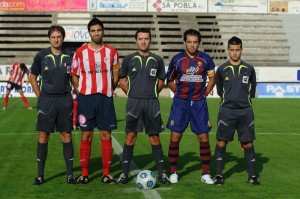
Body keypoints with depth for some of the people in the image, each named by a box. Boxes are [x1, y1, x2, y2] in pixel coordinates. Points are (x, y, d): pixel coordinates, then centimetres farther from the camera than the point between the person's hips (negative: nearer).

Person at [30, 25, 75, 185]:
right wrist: (40, 97, 3)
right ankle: (40, 175, 8)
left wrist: (76, 95, 4)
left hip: (65, 100, 1)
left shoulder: (70, 56, 2)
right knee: (43, 136, 0)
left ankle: (70, 174, 10)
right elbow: (32, 77, 9)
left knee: (66, 136, 4)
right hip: (46, 100, -1)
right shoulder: (41, 56, 0)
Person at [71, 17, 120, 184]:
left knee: (106, 136, 1)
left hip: (106, 98, 1)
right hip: (86, 98, -1)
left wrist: (110, 90, 6)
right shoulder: (80, 52, 2)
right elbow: (74, 75, 7)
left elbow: (116, 75, 14)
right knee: (86, 136, 0)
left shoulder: (112, 52, 6)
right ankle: (84, 174, 7)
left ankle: (106, 174, 9)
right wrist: (81, 92, 0)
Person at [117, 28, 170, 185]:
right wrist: (132, 94, 2)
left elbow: (161, 82, 16)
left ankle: (161, 172, 10)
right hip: (133, 102, -1)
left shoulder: (157, 60, 9)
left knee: (154, 137, 4)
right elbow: (122, 81, 10)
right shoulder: (129, 59, 5)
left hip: (152, 102, 1)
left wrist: (151, 94, 6)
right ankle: (124, 173, 5)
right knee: (130, 137, -1)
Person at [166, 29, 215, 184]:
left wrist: (205, 93, 5)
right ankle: (173, 172, 10)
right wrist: (178, 93, 3)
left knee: (204, 138, 0)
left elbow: (212, 78, 14)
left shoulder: (206, 59, 1)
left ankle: (205, 174, 10)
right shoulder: (177, 59, 0)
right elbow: (170, 81, 12)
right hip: (180, 103, 0)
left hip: (199, 103, 1)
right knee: (175, 138, -2)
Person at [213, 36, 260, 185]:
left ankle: (252, 176, 12)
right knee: (221, 142, -2)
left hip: (245, 111, 1)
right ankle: (219, 175, 6)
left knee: (248, 143, 3)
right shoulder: (222, 69, 1)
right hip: (226, 110, -1)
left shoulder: (249, 69, 4)